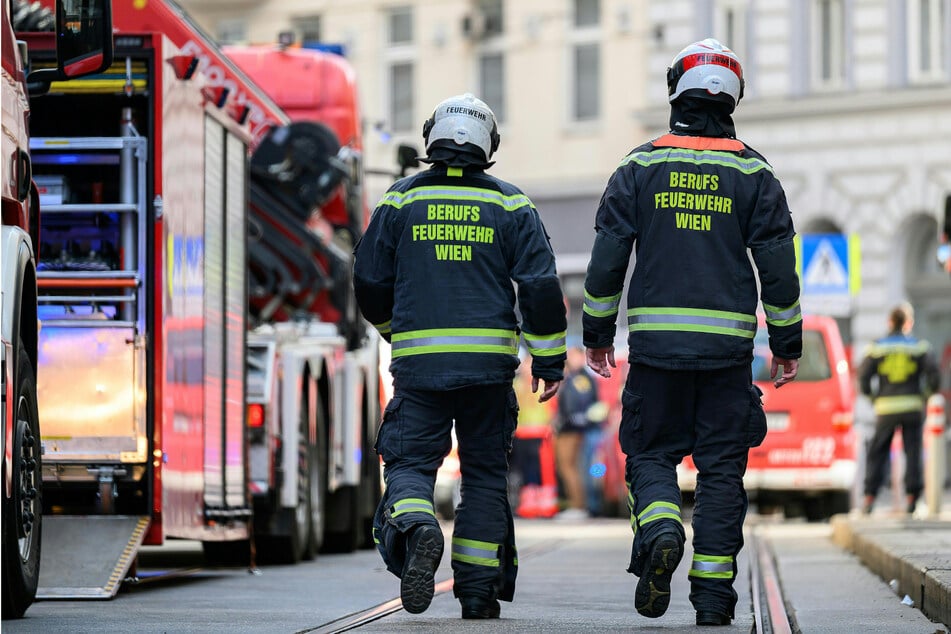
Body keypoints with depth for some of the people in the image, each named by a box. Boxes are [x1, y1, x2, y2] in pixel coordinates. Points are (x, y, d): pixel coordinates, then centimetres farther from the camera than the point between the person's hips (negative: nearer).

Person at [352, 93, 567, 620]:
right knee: (485, 473, 11)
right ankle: (477, 590, 10)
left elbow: (370, 282, 8)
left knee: (410, 464, 3)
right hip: (490, 360, 1)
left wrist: (396, 329, 27)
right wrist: (549, 360, 4)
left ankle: (416, 531, -30)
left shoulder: (401, 200, 4)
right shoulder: (510, 205, 4)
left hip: (418, 360, -1)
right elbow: (540, 285, -2)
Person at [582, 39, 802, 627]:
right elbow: (778, 263, 2)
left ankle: (659, 528, -19)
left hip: (655, 340, 0)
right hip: (728, 343, 0)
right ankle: (713, 590, 1)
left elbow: (608, 254, 2)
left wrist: (597, 331, 11)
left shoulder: (641, 166, 3)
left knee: (650, 450, 10)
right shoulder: (753, 172, 3)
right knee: (722, 464, 5)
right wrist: (788, 341, 11)